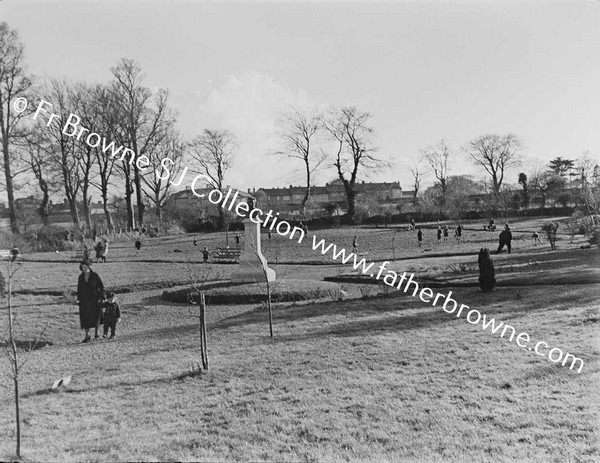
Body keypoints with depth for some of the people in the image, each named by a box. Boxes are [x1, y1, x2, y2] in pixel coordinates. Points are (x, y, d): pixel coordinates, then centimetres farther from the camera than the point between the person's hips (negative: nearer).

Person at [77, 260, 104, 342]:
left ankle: (96, 331, 28)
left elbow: (101, 287, -4)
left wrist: (101, 297, -10)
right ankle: (87, 335, 4)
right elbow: (79, 288, 11)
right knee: (85, 317, -1)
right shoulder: (81, 277, 3)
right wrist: (78, 299, 5)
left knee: (95, 316, 4)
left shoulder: (95, 275, -7)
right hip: (84, 300, 3)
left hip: (94, 299, -3)